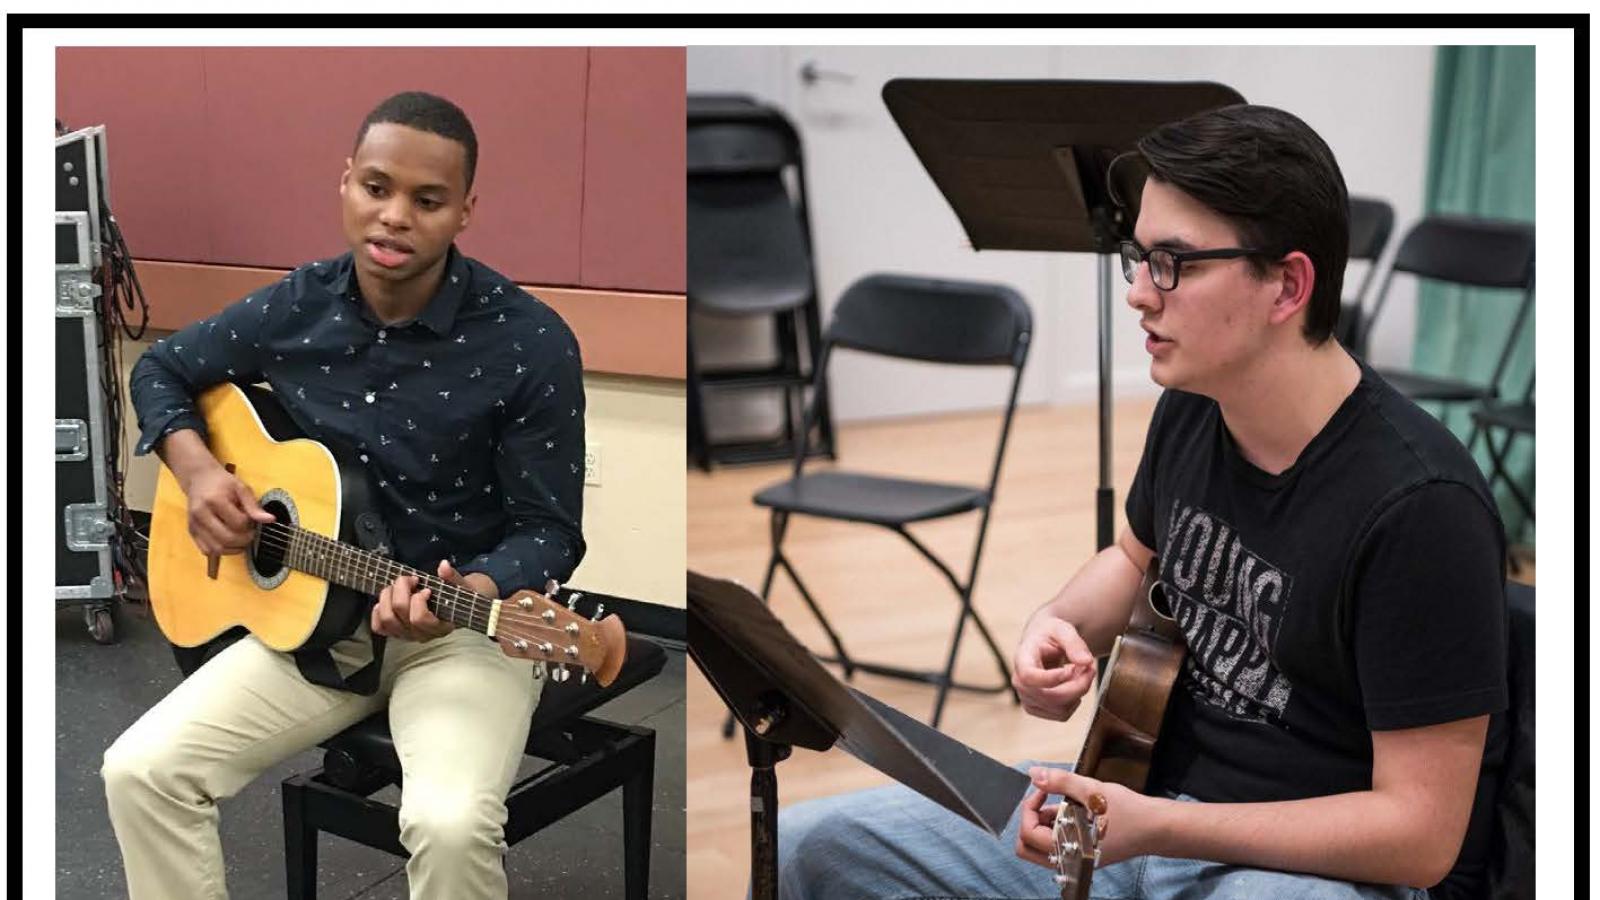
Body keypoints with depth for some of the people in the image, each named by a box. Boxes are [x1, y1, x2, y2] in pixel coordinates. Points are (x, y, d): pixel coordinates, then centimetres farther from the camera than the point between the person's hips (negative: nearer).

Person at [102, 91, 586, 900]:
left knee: (451, 824, -31)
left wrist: (467, 594, -32)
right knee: (139, 770, -13)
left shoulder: (530, 344, -17)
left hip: (468, 629, -4)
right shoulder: (296, 307, -3)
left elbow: (549, 532, -12)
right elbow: (160, 370, 15)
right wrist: (197, 471, -5)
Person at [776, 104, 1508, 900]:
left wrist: (1155, 827, -26)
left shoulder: (1419, 506, -24)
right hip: (1140, 796, 7)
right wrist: (1059, 626, 0)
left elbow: (1420, 833, -20)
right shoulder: (1190, 409, -1)